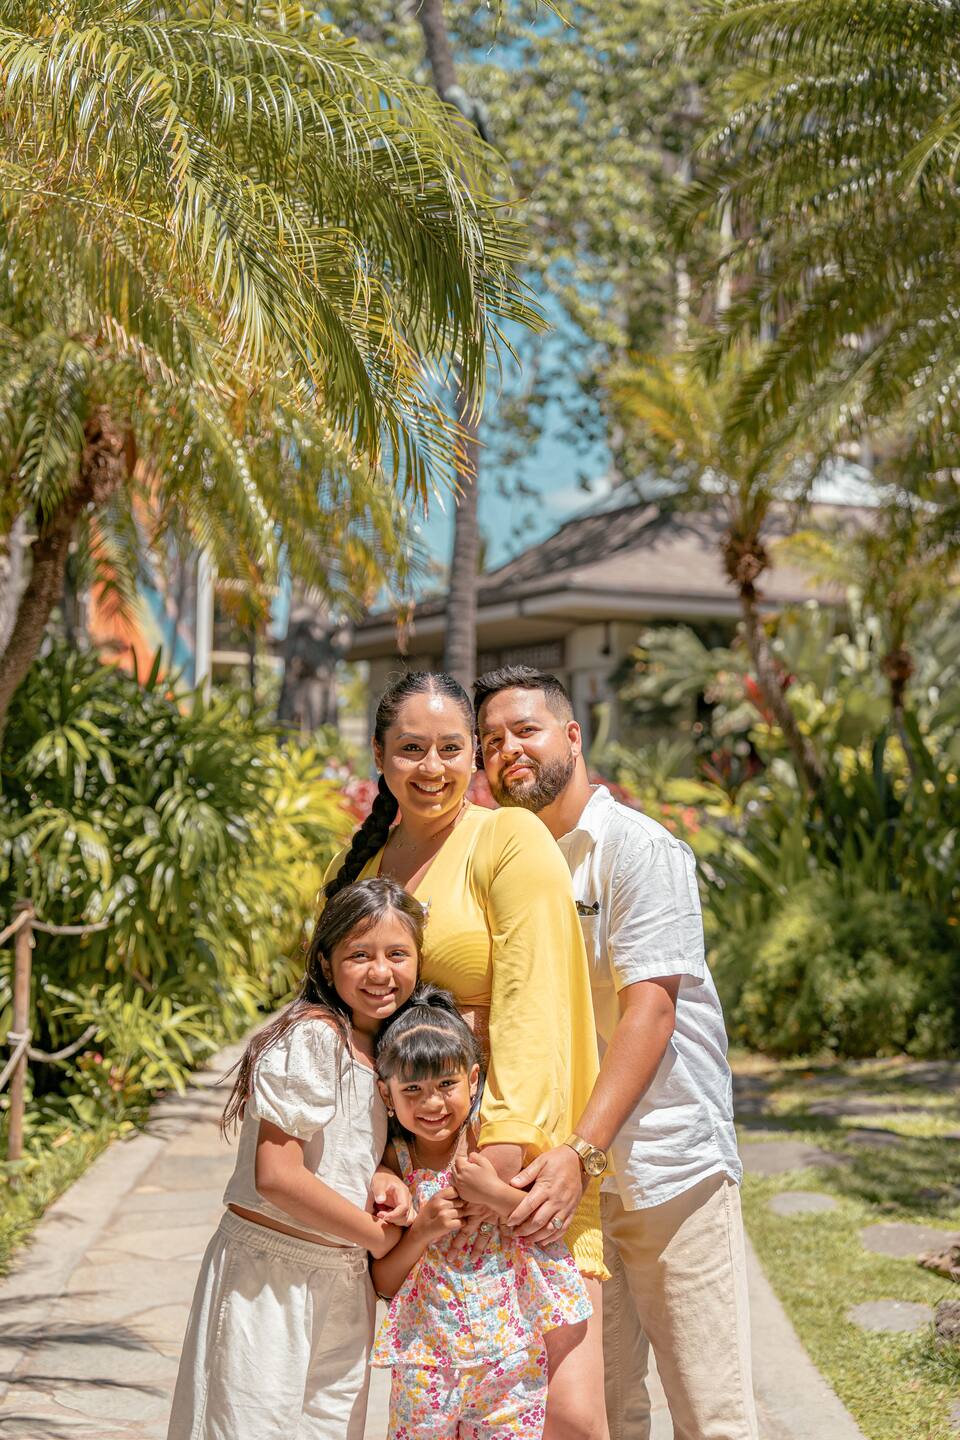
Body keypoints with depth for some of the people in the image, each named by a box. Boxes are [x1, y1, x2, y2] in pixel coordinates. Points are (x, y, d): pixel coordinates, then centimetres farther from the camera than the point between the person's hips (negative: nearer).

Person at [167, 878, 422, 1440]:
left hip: (344, 1285, 7)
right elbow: (277, 1176, -21)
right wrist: (381, 1236, -11)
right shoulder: (310, 1037, -17)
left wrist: (392, 1183, -8)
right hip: (269, 1277, -7)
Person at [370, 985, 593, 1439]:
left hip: (510, 1351, -1)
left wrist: (494, 1192, -19)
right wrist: (421, 1231, -15)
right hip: (428, 1361, 1)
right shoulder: (392, 1162, -2)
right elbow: (383, 1284, 1)